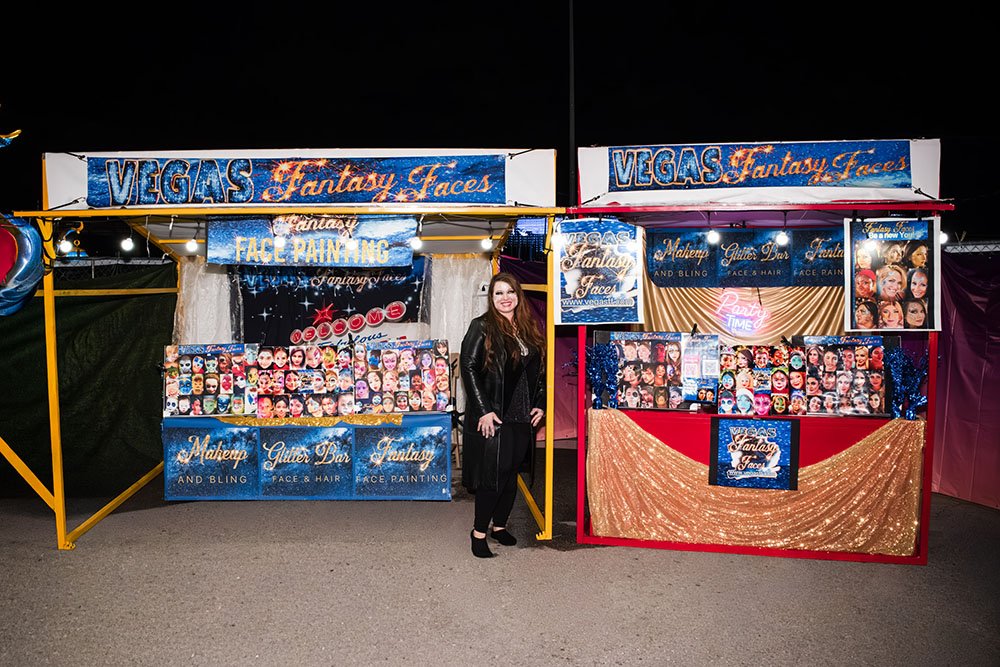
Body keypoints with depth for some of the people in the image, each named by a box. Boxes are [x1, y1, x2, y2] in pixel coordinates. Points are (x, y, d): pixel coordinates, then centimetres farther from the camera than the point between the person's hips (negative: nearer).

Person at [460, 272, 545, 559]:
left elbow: (539, 371, 17)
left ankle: (500, 525, 29)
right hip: (492, 416, -6)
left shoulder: (529, 329, 12)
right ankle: (479, 531, 11)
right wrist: (483, 410, -17)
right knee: (493, 475, -4)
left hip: (522, 417, 6)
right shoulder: (482, 327, -6)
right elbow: (468, 367, -12)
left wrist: (539, 404, 7)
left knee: (512, 474, 13)